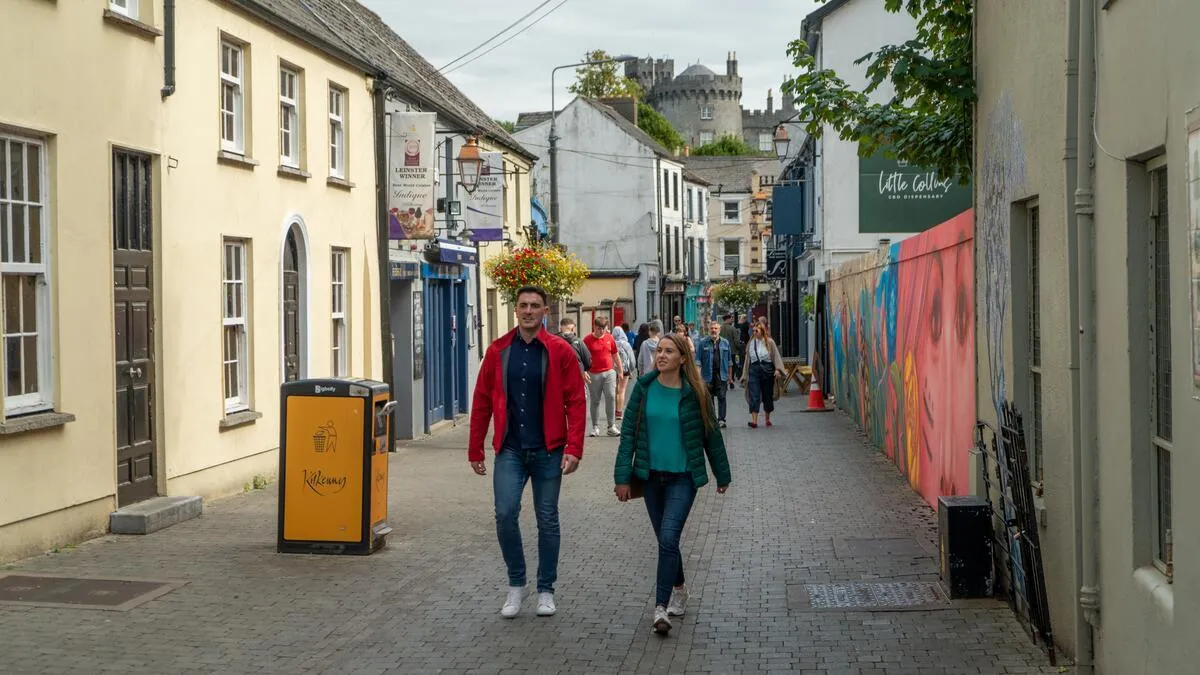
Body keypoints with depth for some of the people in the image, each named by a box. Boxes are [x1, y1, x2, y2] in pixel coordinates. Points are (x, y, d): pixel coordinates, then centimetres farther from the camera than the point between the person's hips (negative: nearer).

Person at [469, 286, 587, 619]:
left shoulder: (560, 351, -3)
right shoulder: (498, 351, 3)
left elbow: (575, 403, -5)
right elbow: (482, 402, 7)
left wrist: (573, 449, -14)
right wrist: (475, 450, 6)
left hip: (548, 451, -1)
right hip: (510, 450, 1)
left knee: (547, 519, 7)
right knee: (505, 514, -10)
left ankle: (546, 590, 20)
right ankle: (516, 584, 9)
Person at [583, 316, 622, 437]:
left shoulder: (609, 338, 7)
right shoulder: (588, 340, -3)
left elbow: (615, 356, 17)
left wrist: (620, 371, 19)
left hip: (609, 372, 2)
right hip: (594, 374, -2)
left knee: (611, 397, -7)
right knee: (595, 401, 4)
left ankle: (612, 426, -2)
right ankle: (595, 427, 13)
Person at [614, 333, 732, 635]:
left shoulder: (693, 394, -5)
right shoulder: (644, 388, -1)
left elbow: (711, 435, 5)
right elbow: (628, 433, 1)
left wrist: (722, 475, 13)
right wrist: (622, 476, -4)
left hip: (683, 477, -3)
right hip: (651, 475, 3)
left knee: (668, 538, -16)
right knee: (666, 540, 14)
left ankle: (661, 607, -14)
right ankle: (679, 588, 38)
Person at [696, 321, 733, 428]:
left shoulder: (725, 343, 10)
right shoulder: (703, 343, 3)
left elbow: (729, 360, 13)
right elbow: (698, 359, 0)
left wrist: (730, 374, 11)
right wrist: (698, 374, -8)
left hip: (722, 375, 0)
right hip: (708, 375, 0)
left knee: (722, 397, -6)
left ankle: (721, 419, -3)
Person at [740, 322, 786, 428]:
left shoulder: (769, 342, 0)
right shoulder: (750, 343, 8)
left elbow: (776, 356, -1)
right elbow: (747, 359, 13)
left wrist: (777, 369, -14)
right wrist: (745, 375, 12)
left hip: (767, 370, -1)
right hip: (754, 370, 1)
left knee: (767, 395, 8)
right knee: (754, 396, -10)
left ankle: (768, 419, 24)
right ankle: (754, 420, -16)